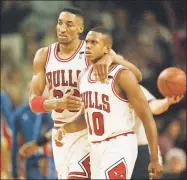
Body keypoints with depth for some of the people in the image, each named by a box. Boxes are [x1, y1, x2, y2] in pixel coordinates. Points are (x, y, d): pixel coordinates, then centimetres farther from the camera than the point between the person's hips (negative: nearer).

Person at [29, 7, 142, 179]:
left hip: (87, 131, -5)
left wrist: (112, 57, -36)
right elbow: (34, 101, -1)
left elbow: (137, 76, -16)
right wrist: (58, 103, -23)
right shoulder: (44, 56, 3)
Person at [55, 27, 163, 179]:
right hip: (96, 147, 8)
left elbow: (147, 116, -13)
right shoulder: (84, 76, 10)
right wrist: (65, 129, 5)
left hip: (119, 146, -8)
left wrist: (154, 160, -16)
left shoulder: (122, 76, -13)